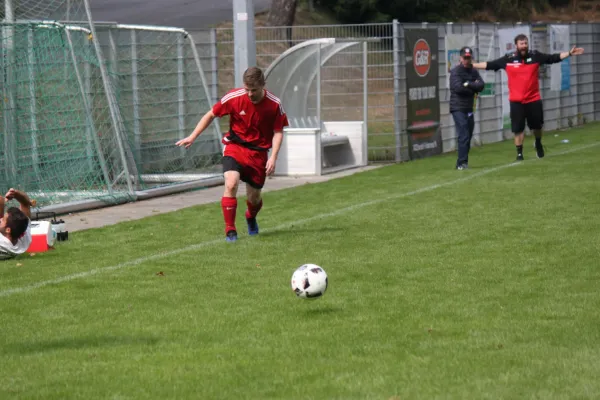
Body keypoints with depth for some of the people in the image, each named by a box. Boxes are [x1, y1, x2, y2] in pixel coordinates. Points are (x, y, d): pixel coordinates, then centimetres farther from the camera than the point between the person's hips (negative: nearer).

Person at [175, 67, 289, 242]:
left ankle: (251, 218, 46)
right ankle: (230, 230, -15)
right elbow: (211, 115, 0)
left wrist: (273, 158, -14)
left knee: (254, 197, 8)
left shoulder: (274, 104, -12)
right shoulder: (234, 97, -13)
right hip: (235, 148, -1)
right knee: (231, 184, -26)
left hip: (259, 152, 1)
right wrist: (192, 137, -3)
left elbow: (278, 132, -3)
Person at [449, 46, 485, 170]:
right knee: (463, 136, -14)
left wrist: (468, 84, -16)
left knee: (468, 137, 8)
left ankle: (462, 163, 15)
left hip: (469, 109, 7)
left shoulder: (473, 71, 12)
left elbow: (481, 85, -2)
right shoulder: (455, 72, -7)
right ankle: (462, 163, -15)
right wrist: (473, 88, -9)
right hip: (458, 108, -7)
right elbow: (458, 87, -21)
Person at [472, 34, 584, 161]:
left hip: (534, 99, 1)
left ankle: (538, 144, 43)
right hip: (516, 101, -1)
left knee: (537, 126, 14)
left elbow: (553, 58, 2)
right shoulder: (508, 59, -4)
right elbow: (489, 65, 1)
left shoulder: (535, 56, -2)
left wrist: (569, 53, -5)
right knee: (518, 129, 1)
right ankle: (519, 153, 13)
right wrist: (471, 65, -2)